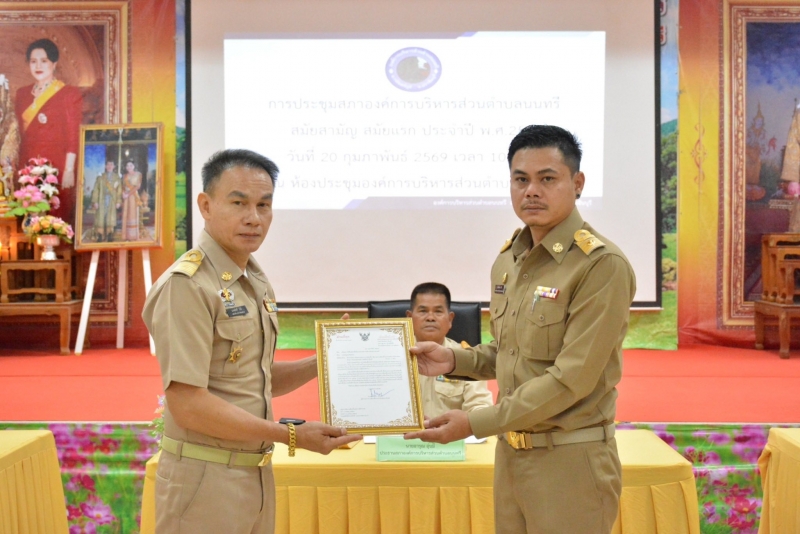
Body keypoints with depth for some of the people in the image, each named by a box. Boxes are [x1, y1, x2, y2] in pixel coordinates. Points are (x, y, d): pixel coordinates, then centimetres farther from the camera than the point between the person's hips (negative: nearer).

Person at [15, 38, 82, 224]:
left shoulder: (69, 94, -3)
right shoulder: (22, 94, 13)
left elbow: (74, 137, -7)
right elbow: (19, 132, 15)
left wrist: (69, 170, -13)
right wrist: (18, 166, 8)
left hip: (56, 166, -5)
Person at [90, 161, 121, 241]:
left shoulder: (116, 177, 8)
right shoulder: (100, 176, 7)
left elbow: (119, 190, 4)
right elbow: (95, 189, 3)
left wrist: (118, 202, -3)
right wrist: (95, 201, -4)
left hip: (112, 201, 0)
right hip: (101, 201, 0)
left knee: (110, 219, -2)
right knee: (100, 218, -4)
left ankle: (110, 235, 2)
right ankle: (100, 236, -2)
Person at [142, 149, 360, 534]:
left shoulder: (256, 282, 10)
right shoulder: (187, 284, -17)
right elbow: (188, 404, -22)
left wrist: (321, 363, 3)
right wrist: (292, 436, -17)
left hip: (257, 470, 8)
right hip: (206, 476, -8)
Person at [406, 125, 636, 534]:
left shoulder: (602, 265, -16)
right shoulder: (508, 259, 7)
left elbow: (571, 378, -20)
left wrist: (475, 424, -18)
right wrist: (454, 360, 1)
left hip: (570, 461, -6)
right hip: (509, 453, 7)